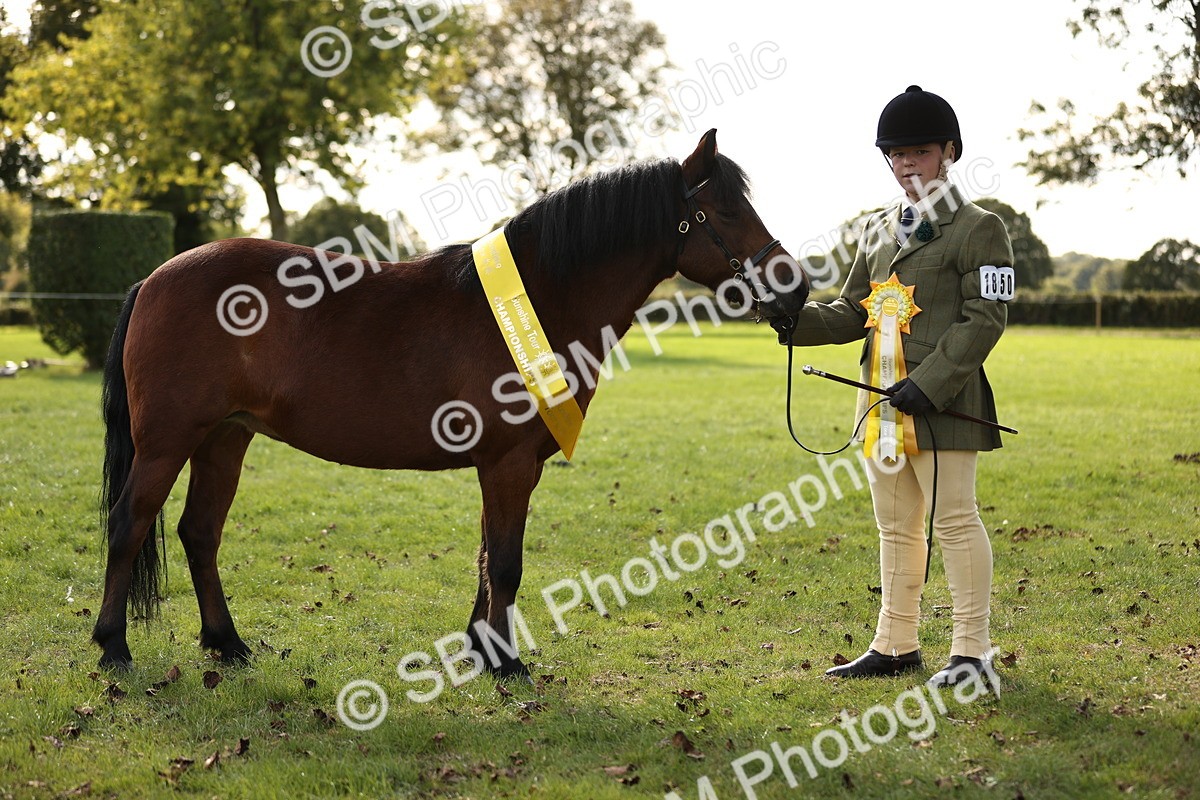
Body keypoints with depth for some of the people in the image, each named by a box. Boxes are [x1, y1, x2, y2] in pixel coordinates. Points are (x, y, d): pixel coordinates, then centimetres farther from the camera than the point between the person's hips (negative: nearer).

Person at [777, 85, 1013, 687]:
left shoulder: (978, 230, -5)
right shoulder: (878, 231, 17)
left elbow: (984, 319, -13)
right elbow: (853, 314, 15)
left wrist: (928, 384, -22)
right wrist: (799, 321, -6)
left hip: (942, 402, -7)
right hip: (884, 405, 7)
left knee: (954, 520, -2)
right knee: (895, 526, 13)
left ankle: (971, 650, 6)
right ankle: (896, 645, 22)